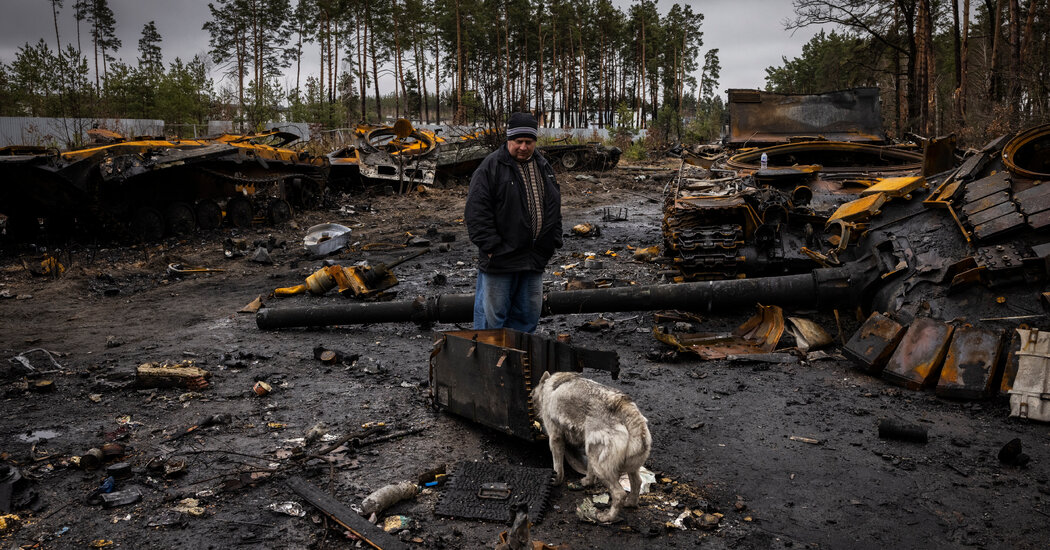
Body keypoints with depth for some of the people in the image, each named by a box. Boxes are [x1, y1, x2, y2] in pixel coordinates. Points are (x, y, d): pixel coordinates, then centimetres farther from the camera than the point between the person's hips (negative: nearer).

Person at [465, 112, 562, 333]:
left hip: (534, 259, 6)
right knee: (492, 314, 0)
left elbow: (554, 207, 20)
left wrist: (553, 242, 12)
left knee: (528, 314, 14)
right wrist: (490, 245, -17)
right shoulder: (491, 167, -8)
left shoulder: (543, 167, 13)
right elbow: (477, 211, -13)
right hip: (500, 257, -6)